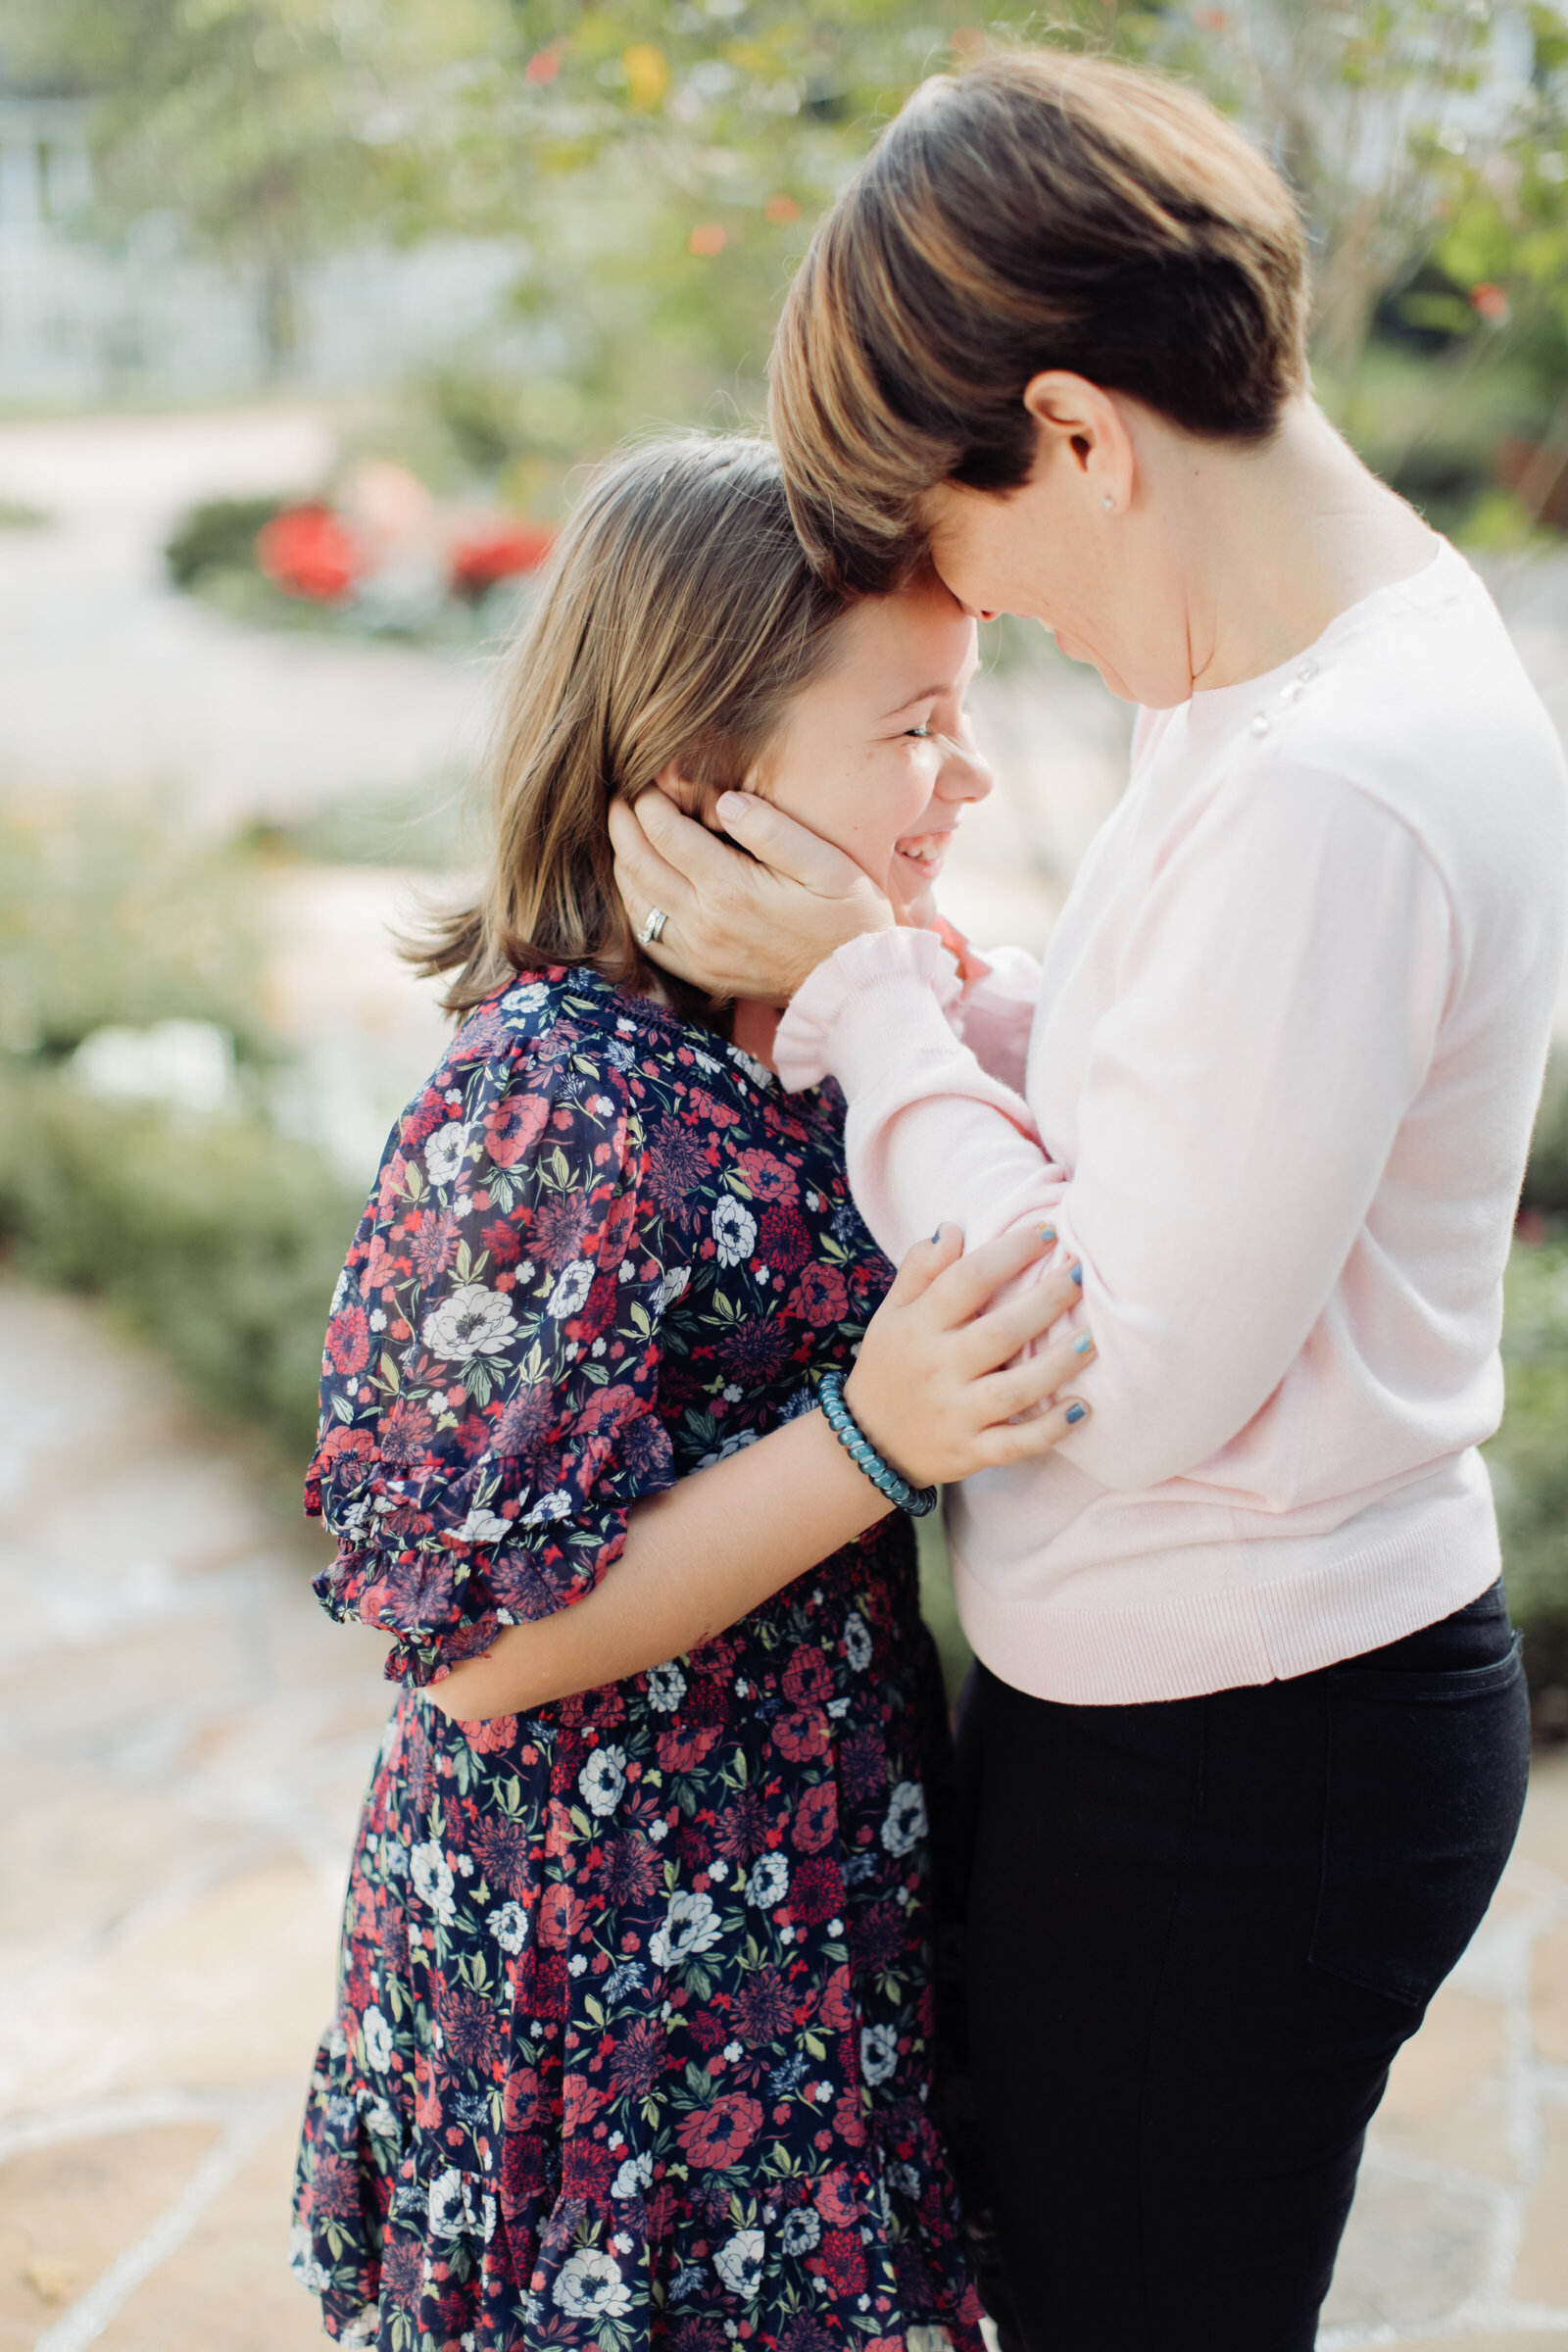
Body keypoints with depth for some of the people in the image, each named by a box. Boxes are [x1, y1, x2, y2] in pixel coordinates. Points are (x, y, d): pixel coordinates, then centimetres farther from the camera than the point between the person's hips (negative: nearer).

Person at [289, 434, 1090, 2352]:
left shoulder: (802, 1038, 1)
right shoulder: (560, 1109, -26)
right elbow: (486, 1645, -23)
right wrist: (867, 1445, -31)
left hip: (811, 1891, 8)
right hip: (609, 1963, -8)